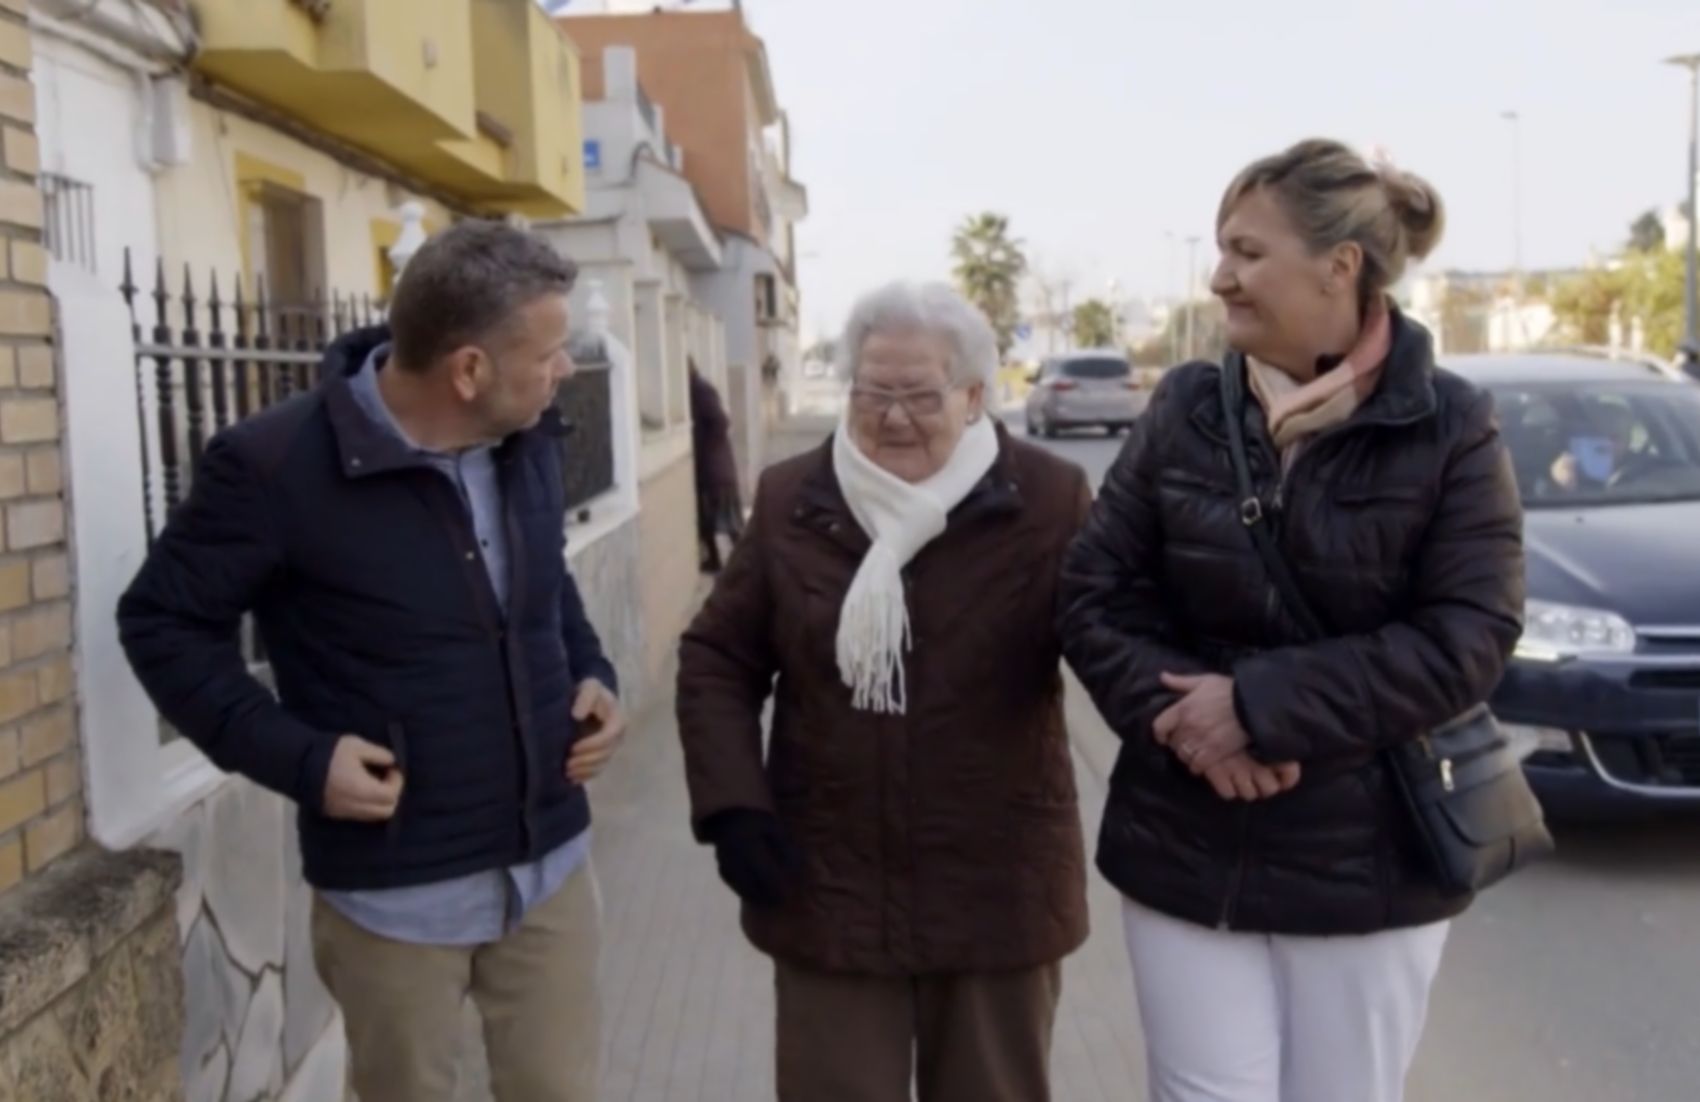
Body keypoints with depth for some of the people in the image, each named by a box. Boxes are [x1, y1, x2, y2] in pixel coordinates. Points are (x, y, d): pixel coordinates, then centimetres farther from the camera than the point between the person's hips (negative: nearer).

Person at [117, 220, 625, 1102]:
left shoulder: (530, 442, -1)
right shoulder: (275, 465, -19)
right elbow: (162, 623, -7)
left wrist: (591, 672, -1)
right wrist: (296, 757, -17)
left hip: (550, 864, 5)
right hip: (397, 891, -4)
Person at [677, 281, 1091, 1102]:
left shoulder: (1049, 501, -7)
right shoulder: (790, 501, 0)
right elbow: (718, 658, 5)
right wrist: (731, 803, -5)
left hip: (1000, 891, -1)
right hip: (827, 887, 2)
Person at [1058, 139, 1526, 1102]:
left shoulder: (1450, 428, -7)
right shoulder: (1186, 410, 0)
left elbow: (1466, 640, -14)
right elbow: (1093, 595, -1)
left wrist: (1261, 706, -20)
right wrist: (1177, 714, -18)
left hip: (1370, 860, -1)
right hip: (1186, 849, 2)